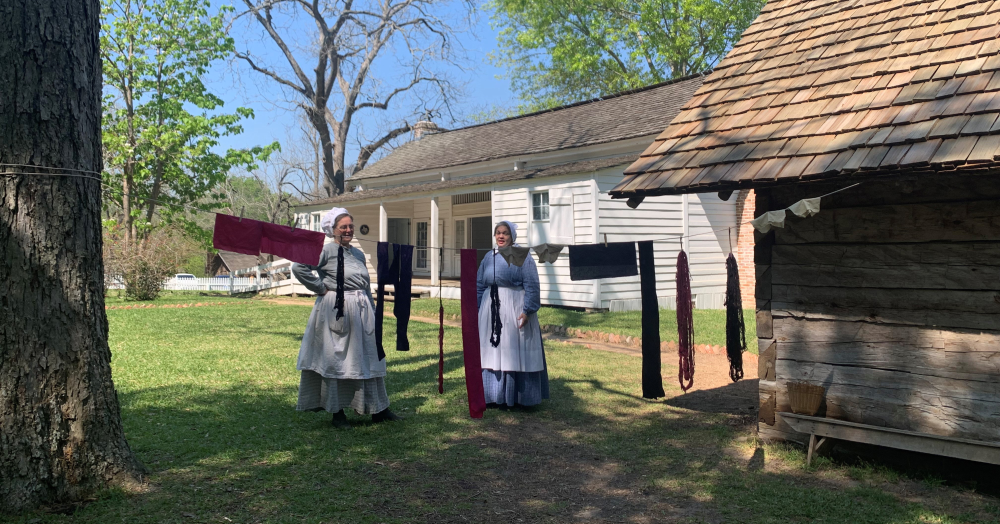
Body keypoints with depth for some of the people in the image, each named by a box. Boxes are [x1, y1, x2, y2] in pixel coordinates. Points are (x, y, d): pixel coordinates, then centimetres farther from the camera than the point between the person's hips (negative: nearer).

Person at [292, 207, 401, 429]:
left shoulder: (358, 253, 14)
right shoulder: (326, 250, -7)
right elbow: (299, 268, -18)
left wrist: (373, 312, 18)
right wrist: (321, 288, -12)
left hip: (361, 311, 7)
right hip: (336, 312, -7)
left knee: (369, 359, 10)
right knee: (336, 360, 3)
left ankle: (378, 409, 19)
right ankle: (337, 412, 14)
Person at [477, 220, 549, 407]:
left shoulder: (522, 256, -5)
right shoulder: (489, 257, 11)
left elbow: (531, 286, -11)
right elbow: (480, 285, 16)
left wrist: (527, 311, -18)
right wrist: (479, 310, 9)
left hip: (515, 311, -5)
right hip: (491, 312, 6)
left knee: (516, 353, 1)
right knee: (492, 353, 9)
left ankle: (518, 396, 10)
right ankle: (495, 394, 19)